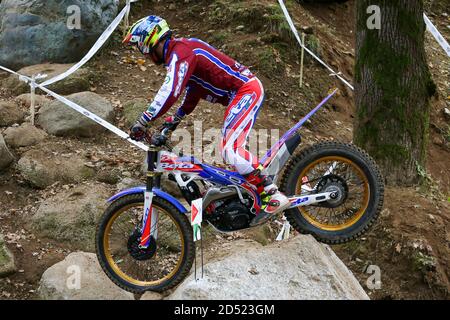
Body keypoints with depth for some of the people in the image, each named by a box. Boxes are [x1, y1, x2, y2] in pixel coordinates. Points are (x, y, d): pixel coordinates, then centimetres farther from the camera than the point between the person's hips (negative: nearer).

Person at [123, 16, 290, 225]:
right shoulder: (184, 48, 18)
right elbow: (192, 90, 26)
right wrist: (174, 120, 27)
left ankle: (273, 196, -19)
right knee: (232, 148, 16)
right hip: (245, 91, 11)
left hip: (246, 90, -11)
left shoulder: (180, 52, -15)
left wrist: (143, 121, -26)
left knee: (230, 149, -20)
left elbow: (170, 91, -28)